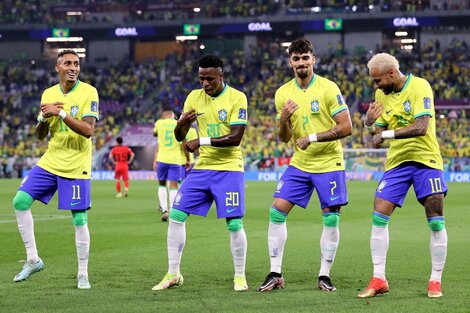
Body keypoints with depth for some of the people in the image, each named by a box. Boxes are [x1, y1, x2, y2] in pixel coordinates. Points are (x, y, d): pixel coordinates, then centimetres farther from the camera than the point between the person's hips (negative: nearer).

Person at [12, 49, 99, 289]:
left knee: (80, 220, -4)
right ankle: (33, 260, 6)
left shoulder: (88, 92, -8)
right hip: (50, 162, 5)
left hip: (76, 168, -5)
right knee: (20, 201, -6)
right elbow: (40, 135, 12)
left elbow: (88, 130, -19)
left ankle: (83, 274, 10)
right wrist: (43, 118, -9)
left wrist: (61, 113, -24)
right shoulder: (48, 94, 8)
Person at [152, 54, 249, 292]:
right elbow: (179, 137, 9)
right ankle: (173, 274, 8)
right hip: (202, 168, 5)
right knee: (176, 216, -2)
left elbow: (235, 137, -16)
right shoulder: (194, 97, 6)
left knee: (234, 224, -8)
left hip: (229, 169, -5)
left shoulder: (237, 98, -8)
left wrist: (203, 141, -24)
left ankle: (239, 276, 9)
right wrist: (181, 124, -14)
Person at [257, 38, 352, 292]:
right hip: (299, 164, 4)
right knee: (277, 212, -5)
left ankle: (324, 275, 10)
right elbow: (284, 138, 7)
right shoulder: (283, 93, 2)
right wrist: (283, 119, -15)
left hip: (329, 163, -4)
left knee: (331, 220, -2)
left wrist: (313, 137, -19)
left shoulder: (328, 88, -11)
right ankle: (275, 274, 2)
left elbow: (346, 127, -14)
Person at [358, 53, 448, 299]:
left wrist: (386, 134, -25)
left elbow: (421, 127, -24)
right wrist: (369, 123, -10)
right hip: (396, 162, 5)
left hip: (425, 159, -5)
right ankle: (378, 280, 1)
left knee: (436, 222, -6)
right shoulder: (382, 94, 7)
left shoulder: (419, 87, -12)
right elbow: (378, 134, 11)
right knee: (378, 218, -6)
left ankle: (435, 281, 7)